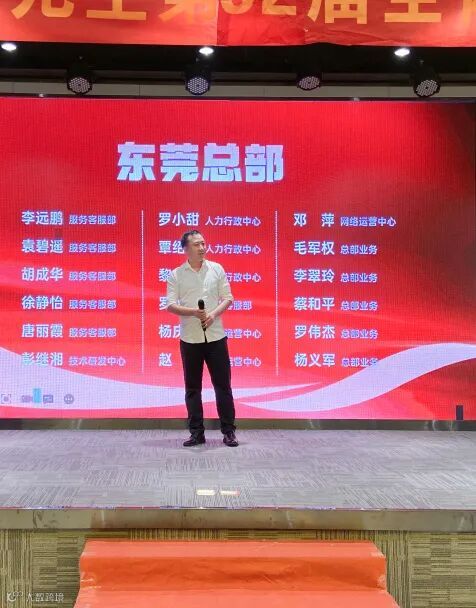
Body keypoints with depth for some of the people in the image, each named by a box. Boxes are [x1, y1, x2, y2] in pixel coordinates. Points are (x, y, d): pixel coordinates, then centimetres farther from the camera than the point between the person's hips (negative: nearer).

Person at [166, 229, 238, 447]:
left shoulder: (216, 269, 5)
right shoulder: (176, 275, 1)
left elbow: (228, 298, 5)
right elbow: (171, 305, -4)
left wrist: (213, 314, -13)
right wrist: (193, 312, -21)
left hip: (215, 336, 0)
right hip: (190, 338, 0)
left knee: (222, 384, 2)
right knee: (192, 387, 5)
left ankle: (228, 431, 10)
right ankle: (197, 432, 14)